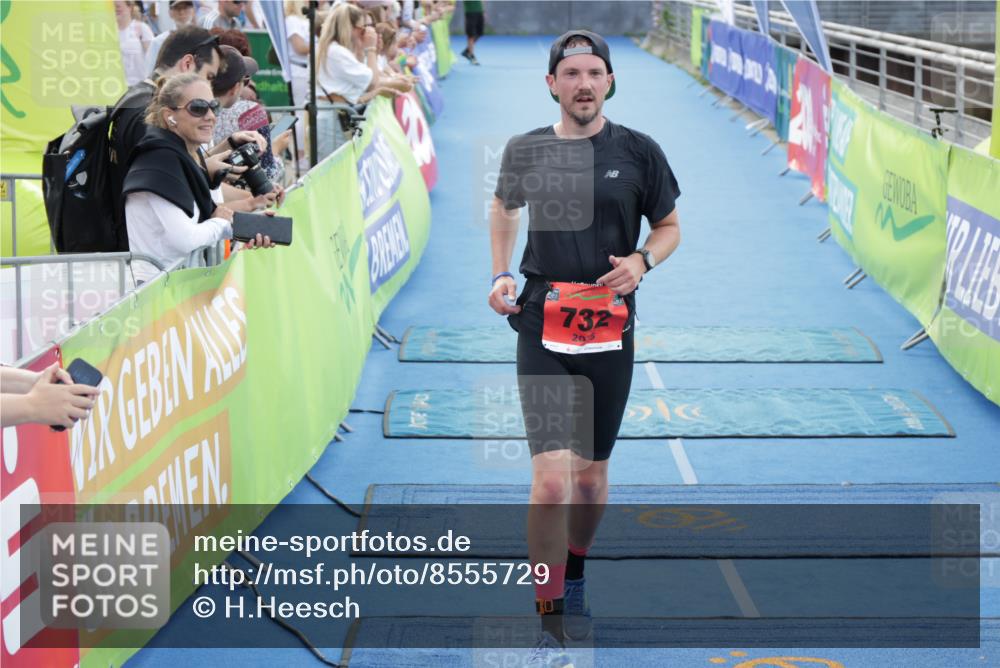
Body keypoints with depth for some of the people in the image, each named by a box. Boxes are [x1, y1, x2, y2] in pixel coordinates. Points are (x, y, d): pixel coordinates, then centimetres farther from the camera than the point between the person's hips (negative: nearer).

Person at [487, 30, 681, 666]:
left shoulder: (639, 151, 1)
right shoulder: (525, 151, 3)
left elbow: (669, 226, 11)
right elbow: (504, 207, 22)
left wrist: (641, 261, -10)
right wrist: (502, 274, 7)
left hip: (610, 333, 1)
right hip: (543, 332, -1)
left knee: (591, 473, 14)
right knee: (551, 477, -13)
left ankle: (573, 578, 41)